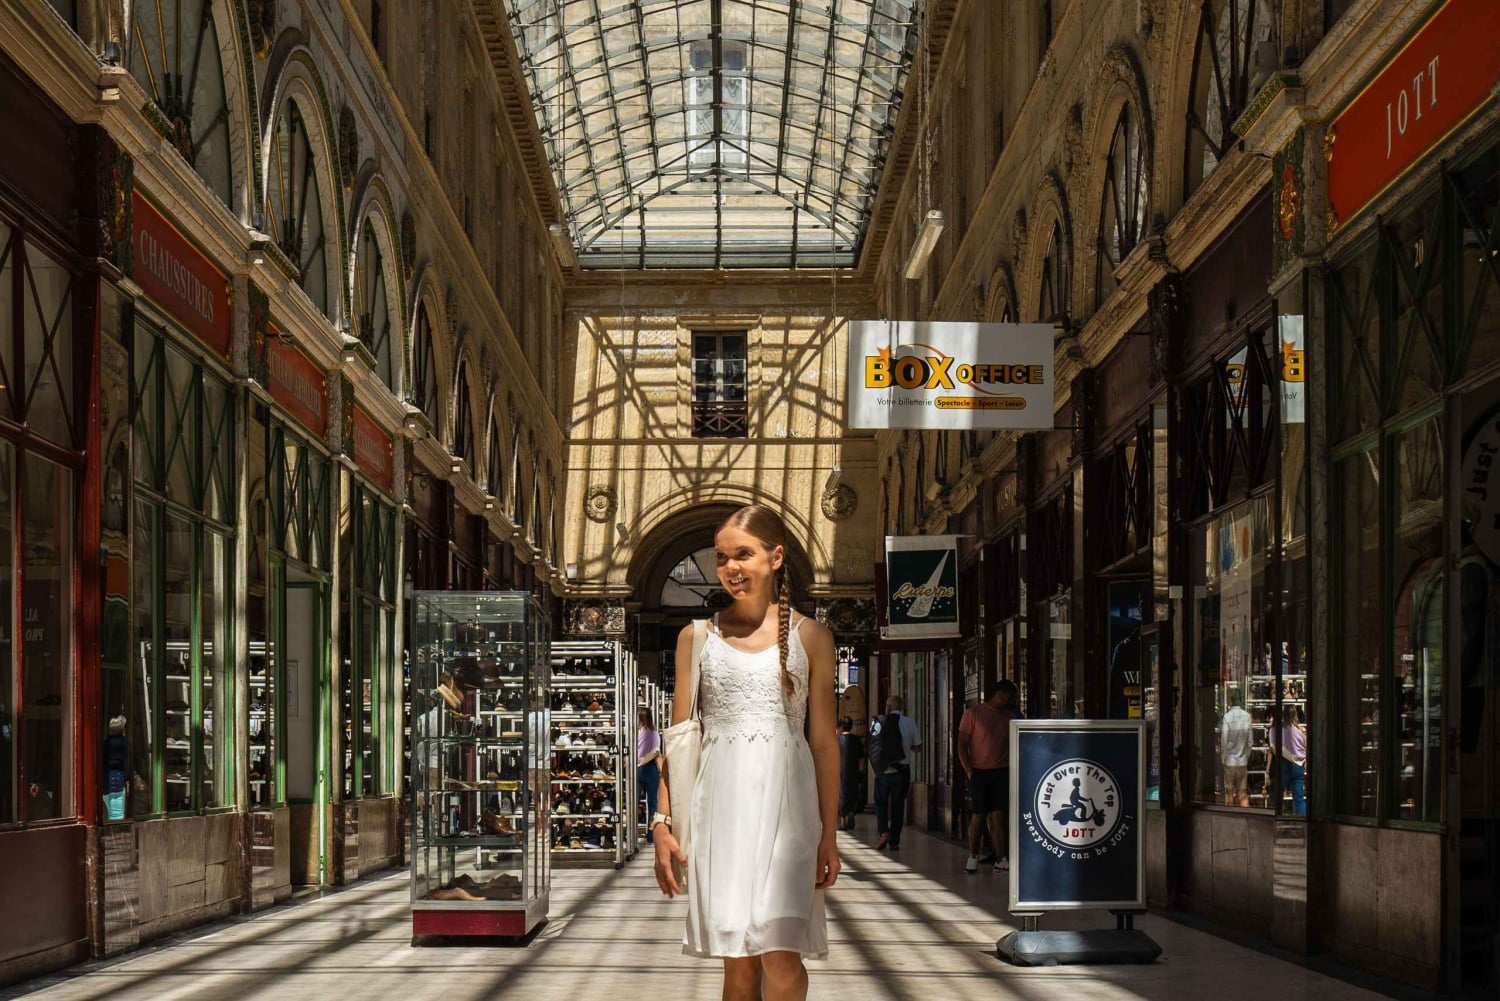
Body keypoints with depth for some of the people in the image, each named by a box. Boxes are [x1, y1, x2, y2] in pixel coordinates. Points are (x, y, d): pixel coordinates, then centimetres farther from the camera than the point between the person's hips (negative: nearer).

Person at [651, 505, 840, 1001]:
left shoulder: (810, 638, 6)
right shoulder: (697, 638, 9)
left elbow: (824, 740, 5)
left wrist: (829, 833, 1)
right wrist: (663, 822, 2)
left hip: (786, 802, -1)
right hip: (720, 803, 1)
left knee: (780, 955, -12)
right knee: (738, 961, 2)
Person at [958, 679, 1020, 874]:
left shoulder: (1010, 716, 12)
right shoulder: (974, 714, -1)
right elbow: (962, 744, -3)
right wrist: (969, 770, -10)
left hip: (1002, 772, 3)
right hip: (979, 772, -3)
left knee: (997, 816, -2)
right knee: (979, 815, 1)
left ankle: (1001, 860, -3)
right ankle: (973, 856, 16)